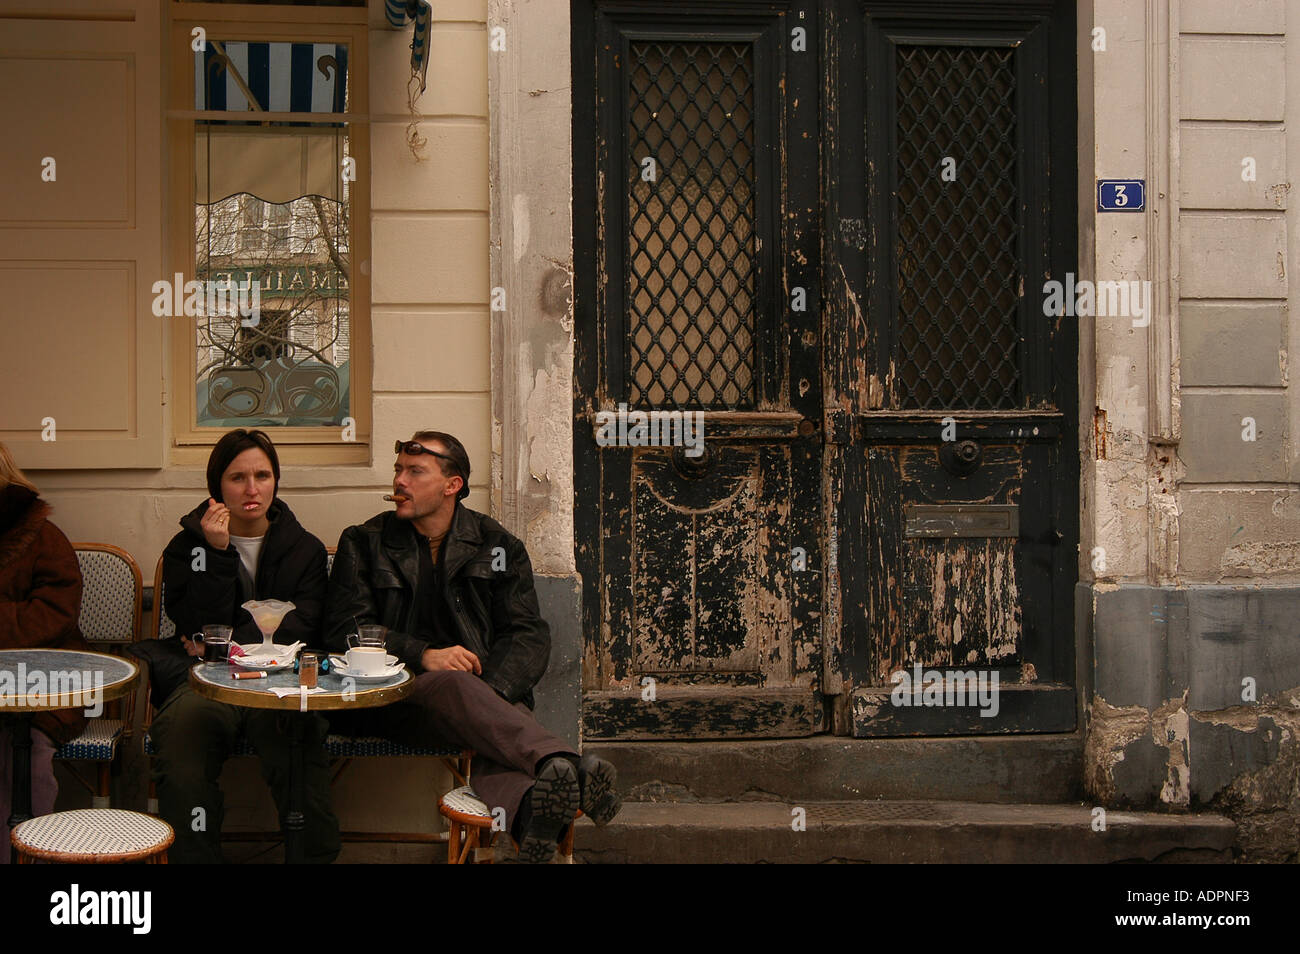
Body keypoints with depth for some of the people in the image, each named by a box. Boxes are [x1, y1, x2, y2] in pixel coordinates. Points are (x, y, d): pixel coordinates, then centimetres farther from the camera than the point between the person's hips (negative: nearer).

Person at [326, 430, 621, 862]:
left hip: (481, 691, 1)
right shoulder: (364, 543, 13)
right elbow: (344, 628, 3)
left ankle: (529, 810, -69)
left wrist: (490, 692, -16)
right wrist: (423, 655, -15)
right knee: (454, 685, -37)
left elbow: (529, 635, 6)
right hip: (394, 700, -1)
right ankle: (563, 765, -61)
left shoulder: (498, 547, 14)